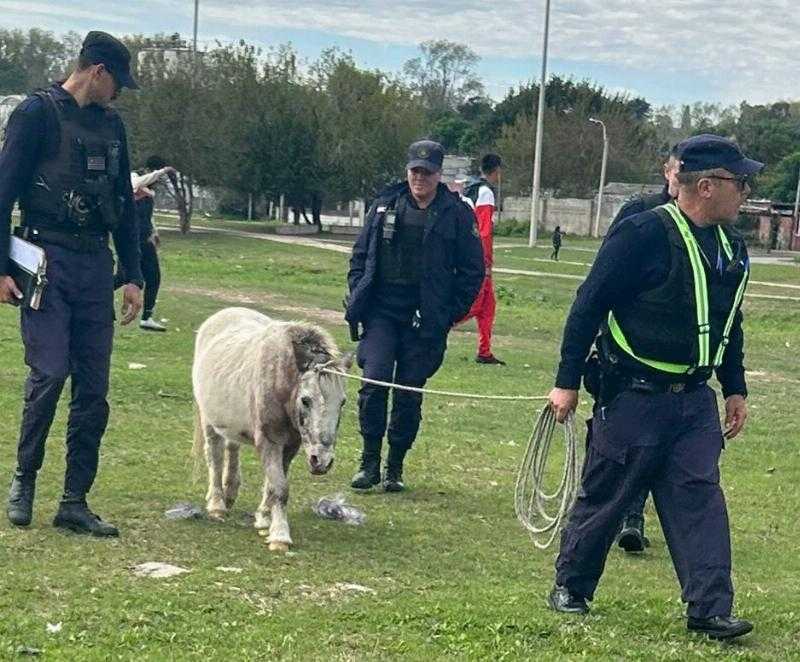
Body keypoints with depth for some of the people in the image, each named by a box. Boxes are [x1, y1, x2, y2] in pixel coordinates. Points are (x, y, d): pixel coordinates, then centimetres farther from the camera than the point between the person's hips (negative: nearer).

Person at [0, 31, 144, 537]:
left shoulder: (111, 125, 17)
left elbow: (125, 205, 22)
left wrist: (133, 276, 17)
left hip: (96, 267, 6)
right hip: (47, 262, -6)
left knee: (94, 389, 2)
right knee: (49, 372, -14)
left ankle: (75, 502, 8)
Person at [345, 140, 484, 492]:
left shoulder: (456, 214, 0)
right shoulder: (386, 205, 7)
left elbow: (472, 270, 5)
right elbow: (360, 255, 14)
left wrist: (451, 313, -1)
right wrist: (357, 298, 5)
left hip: (425, 319, -1)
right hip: (381, 311, 1)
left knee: (409, 394, 4)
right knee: (374, 381, -12)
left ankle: (395, 467, 17)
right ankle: (370, 461, 1)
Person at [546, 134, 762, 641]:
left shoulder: (731, 247, 8)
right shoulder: (646, 234, -17)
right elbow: (589, 305, -14)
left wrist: (736, 389, 19)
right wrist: (567, 382, -13)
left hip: (694, 399, 6)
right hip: (633, 397, -6)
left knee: (700, 495, -1)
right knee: (605, 496, 6)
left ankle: (709, 608, -1)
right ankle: (571, 588, 23)